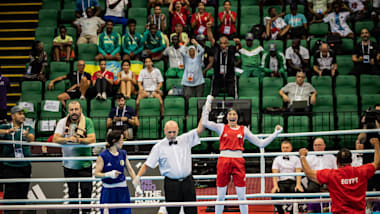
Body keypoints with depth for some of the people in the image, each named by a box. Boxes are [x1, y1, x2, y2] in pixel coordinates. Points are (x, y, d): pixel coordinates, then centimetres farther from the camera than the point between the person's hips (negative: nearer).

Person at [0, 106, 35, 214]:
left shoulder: (28, 128, 5)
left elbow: (31, 138, -15)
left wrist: (27, 135, -39)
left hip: (24, 167, 3)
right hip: (9, 167, -3)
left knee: (22, 194, 7)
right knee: (10, 193, -7)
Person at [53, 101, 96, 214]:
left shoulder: (87, 121, -6)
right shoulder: (63, 122, -1)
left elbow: (92, 139, -15)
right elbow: (55, 139, -9)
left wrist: (78, 139, -29)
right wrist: (67, 139, -27)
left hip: (85, 163, -2)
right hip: (69, 164, 2)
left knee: (86, 191, -1)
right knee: (72, 192, 12)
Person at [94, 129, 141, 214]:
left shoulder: (123, 154, 5)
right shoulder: (103, 156, -9)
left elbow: (130, 170, 11)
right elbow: (96, 173, -10)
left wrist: (136, 185, 3)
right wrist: (108, 174, -27)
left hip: (122, 189, 4)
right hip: (108, 190, -4)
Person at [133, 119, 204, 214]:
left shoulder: (185, 139, 7)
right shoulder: (159, 147, 1)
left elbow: (199, 130, 2)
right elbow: (147, 164, -2)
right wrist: (138, 176, -15)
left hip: (187, 181, 2)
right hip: (171, 184, -2)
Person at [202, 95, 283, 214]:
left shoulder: (244, 130, 12)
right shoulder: (221, 127, 10)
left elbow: (261, 143, 13)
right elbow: (205, 122, -3)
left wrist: (275, 133, 8)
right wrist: (208, 102, -1)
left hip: (238, 162, 1)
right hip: (223, 160, 0)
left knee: (241, 196, -1)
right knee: (220, 196, 3)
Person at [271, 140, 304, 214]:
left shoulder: (296, 159, 17)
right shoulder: (277, 159, 16)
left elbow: (298, 173, 4)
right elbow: (275, 173, 4)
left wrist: (298, 185, -14)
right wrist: (275, 186, -14)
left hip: (293, 182, 0)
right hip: (281, 182, 0)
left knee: (299, 191, -36)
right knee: (275, 193, -34)